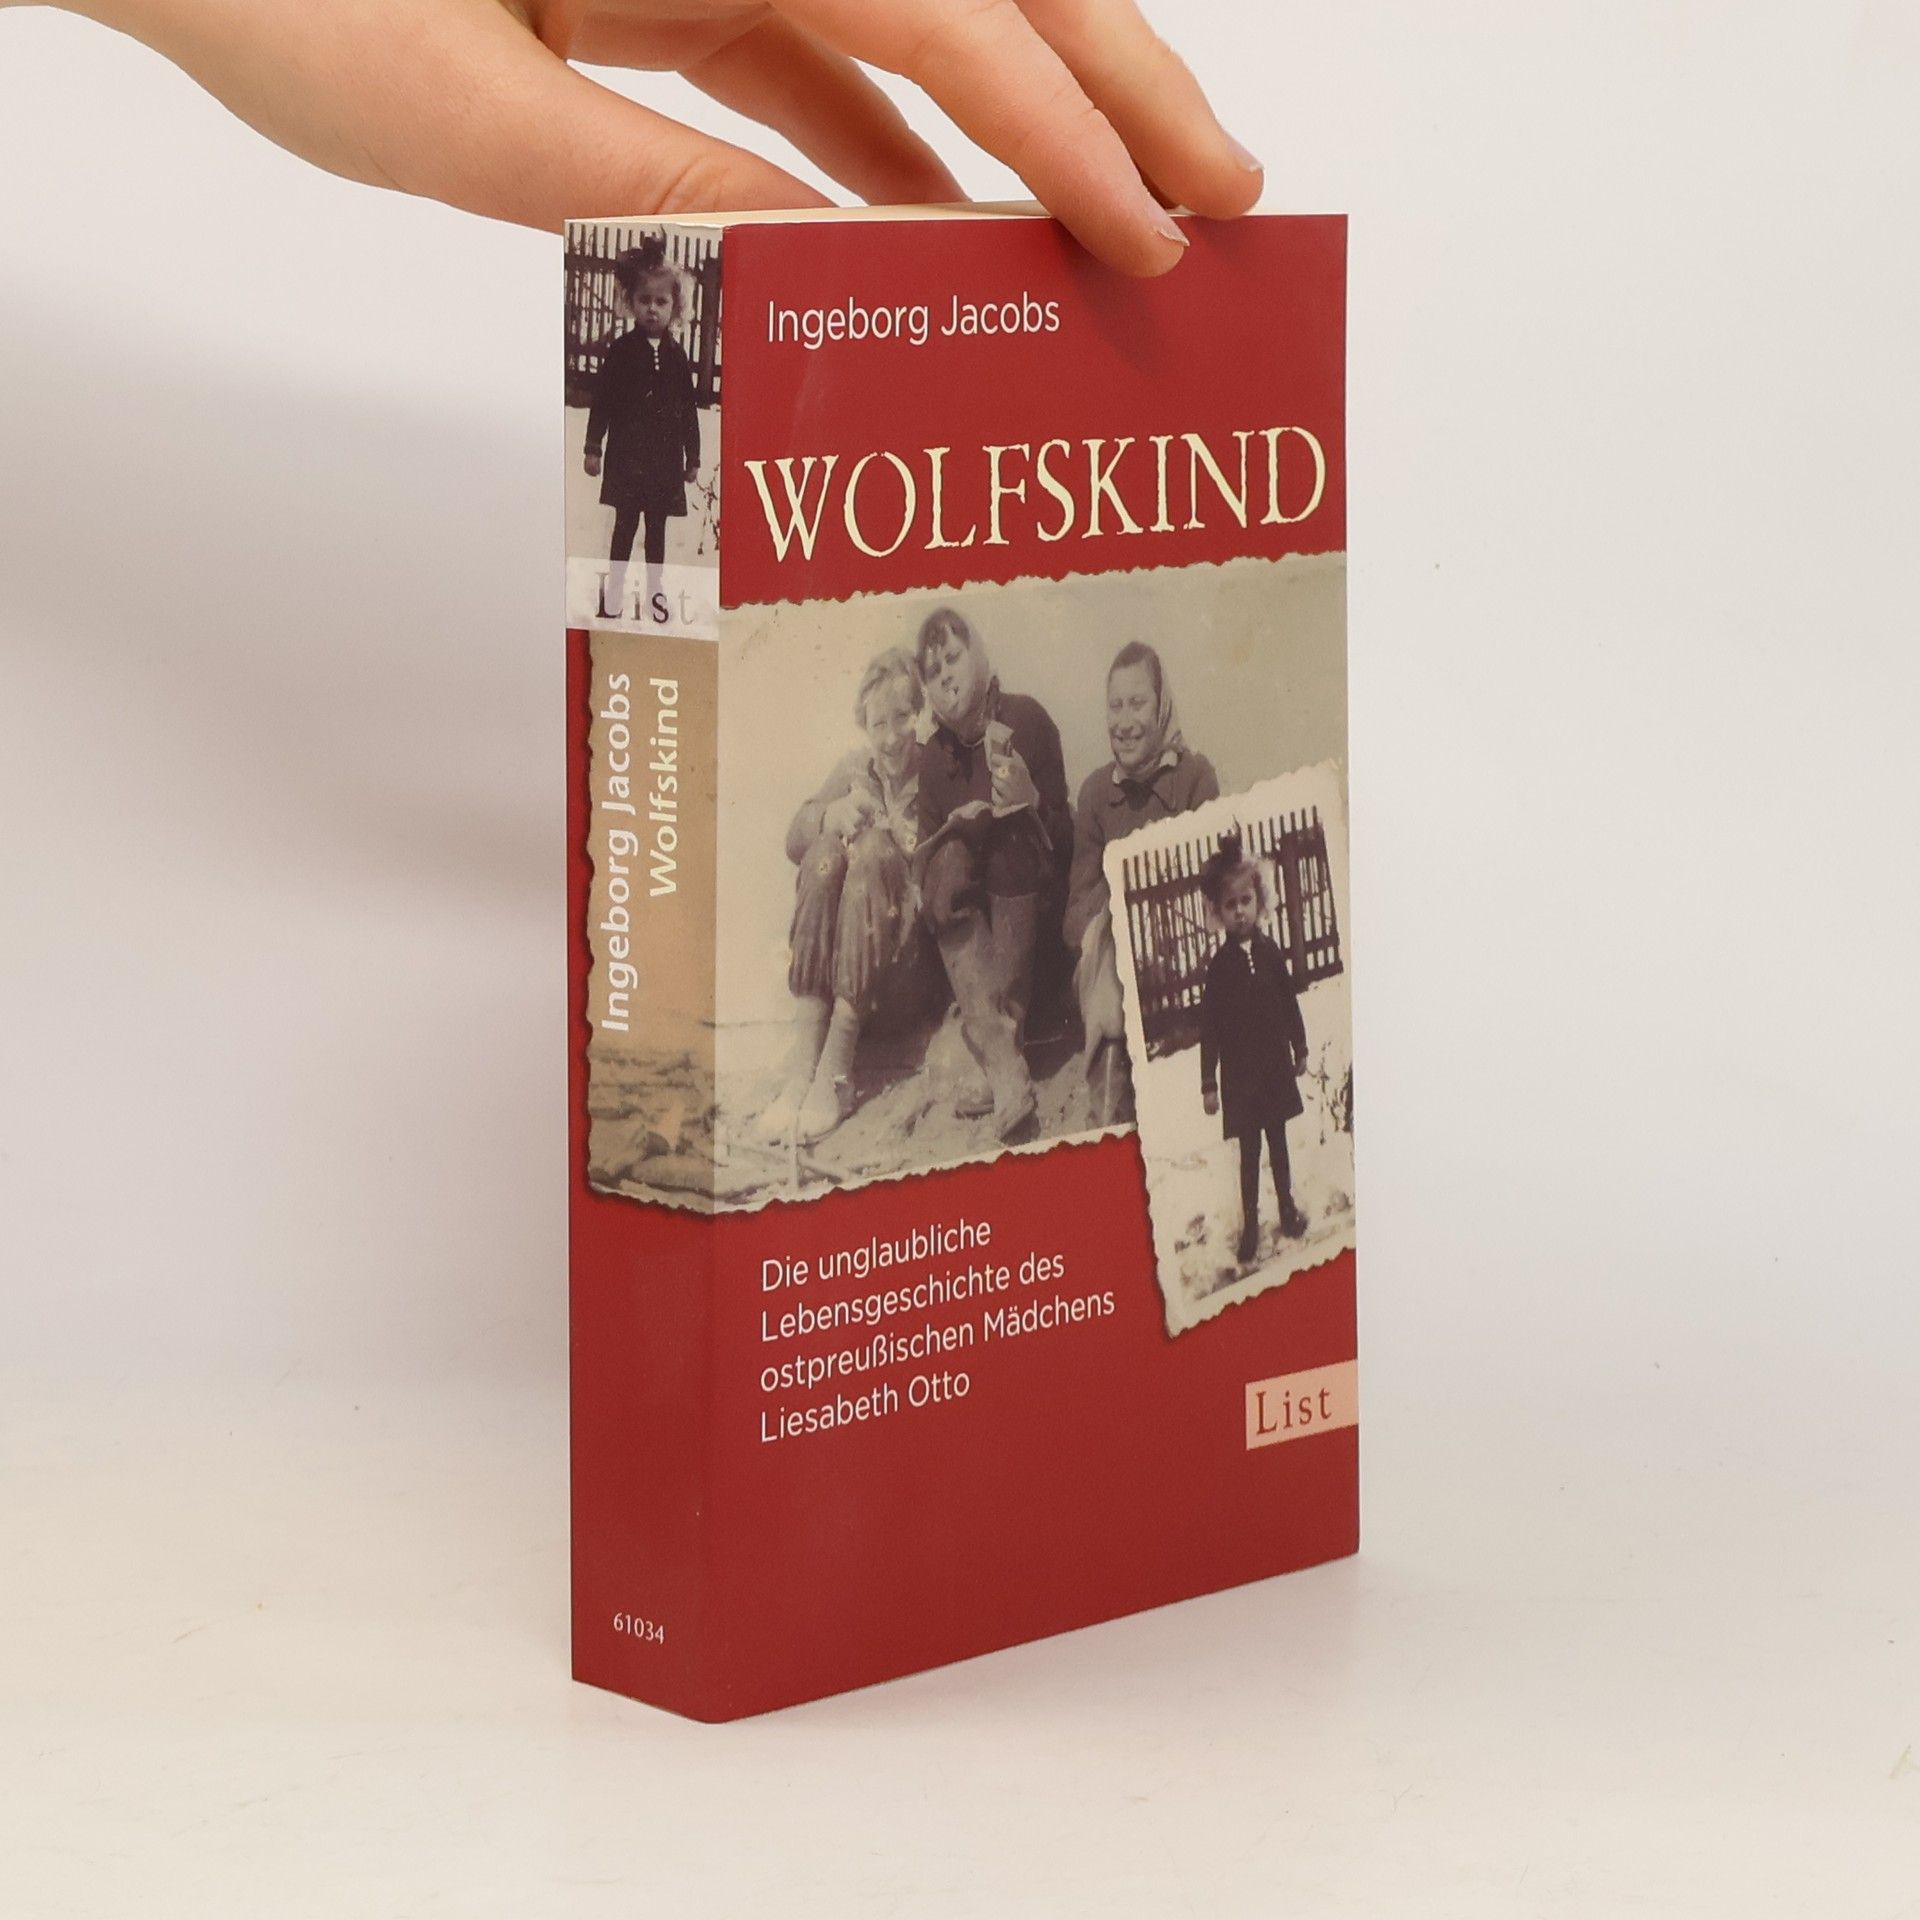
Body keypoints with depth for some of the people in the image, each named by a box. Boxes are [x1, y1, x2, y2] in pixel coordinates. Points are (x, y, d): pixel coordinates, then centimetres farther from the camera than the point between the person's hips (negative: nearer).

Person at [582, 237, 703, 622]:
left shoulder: (676, 356, 3)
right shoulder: (621, 351, -2)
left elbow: (689, 409, 7)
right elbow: (601, 400, -1)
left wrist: (693, 458, 6)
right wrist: (594, 448, -4)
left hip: (665, 455, 2)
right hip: (627, 453, -2)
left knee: (657, 530, 8)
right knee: (625, 526, -1)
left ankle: (654, 594, 14)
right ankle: (613, 593, 4)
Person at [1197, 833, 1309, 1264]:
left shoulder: (1270, 953, -3)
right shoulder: (1219, 966, -10)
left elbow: (1291, 1004, 7)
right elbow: (1209, 1028, -9)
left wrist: (1300, 1050, 10)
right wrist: (1208, 1084, -10)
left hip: (1276, 1066, 3)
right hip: (1239, 1072, -3)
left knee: (1278, 1143, 15)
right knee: (1249, 1151, 4)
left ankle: (1288, 1210, 29)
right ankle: (1250, 1225, 11)